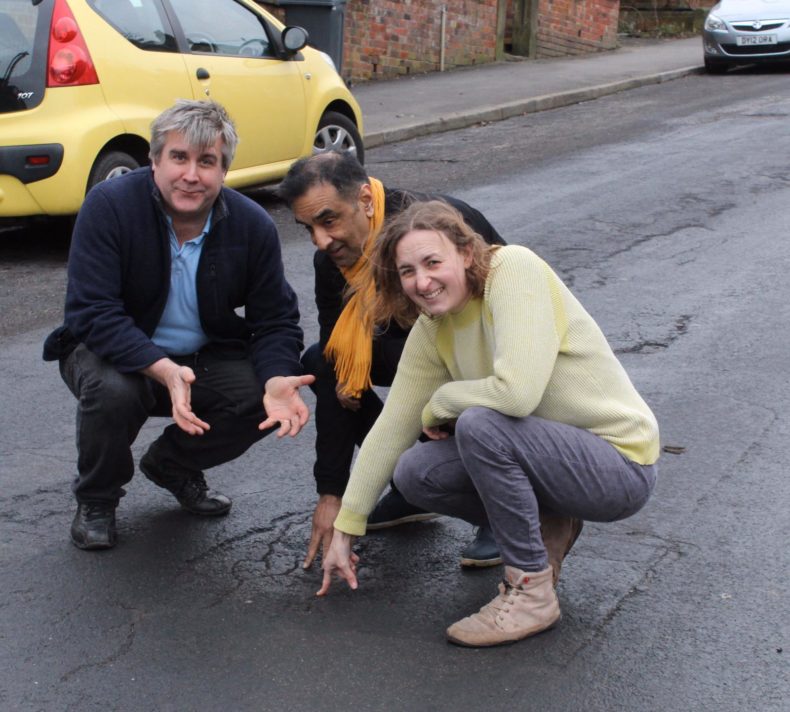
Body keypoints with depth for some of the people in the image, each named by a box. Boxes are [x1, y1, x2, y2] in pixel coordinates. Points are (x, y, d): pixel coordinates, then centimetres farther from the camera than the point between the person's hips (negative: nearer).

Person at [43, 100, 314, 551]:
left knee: (273, 398, -21)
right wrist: (164, 370, -44)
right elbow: (94, 313, -28)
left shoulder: (253, 225, -11)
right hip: (115, 352, -3)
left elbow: (276, 320, -7)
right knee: (111, 391, -36)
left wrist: (276, 380, -31)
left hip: (205, 358, 3)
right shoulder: (110, 206, -21)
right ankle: (96, 499, -2)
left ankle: (173, 465, 10)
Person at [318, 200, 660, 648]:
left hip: (621, 463, -7)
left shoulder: (515, 269, -21)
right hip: (550, 454, 8)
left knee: (480, 424, -30)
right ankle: (542, 528, 13)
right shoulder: (431, 331, 1)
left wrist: (441, 402, -14)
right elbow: (392, 426, 5)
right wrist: (345, 530, 7)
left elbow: (517, 392, -34)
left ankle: (532, 593, -14)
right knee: (414, 474, -7)